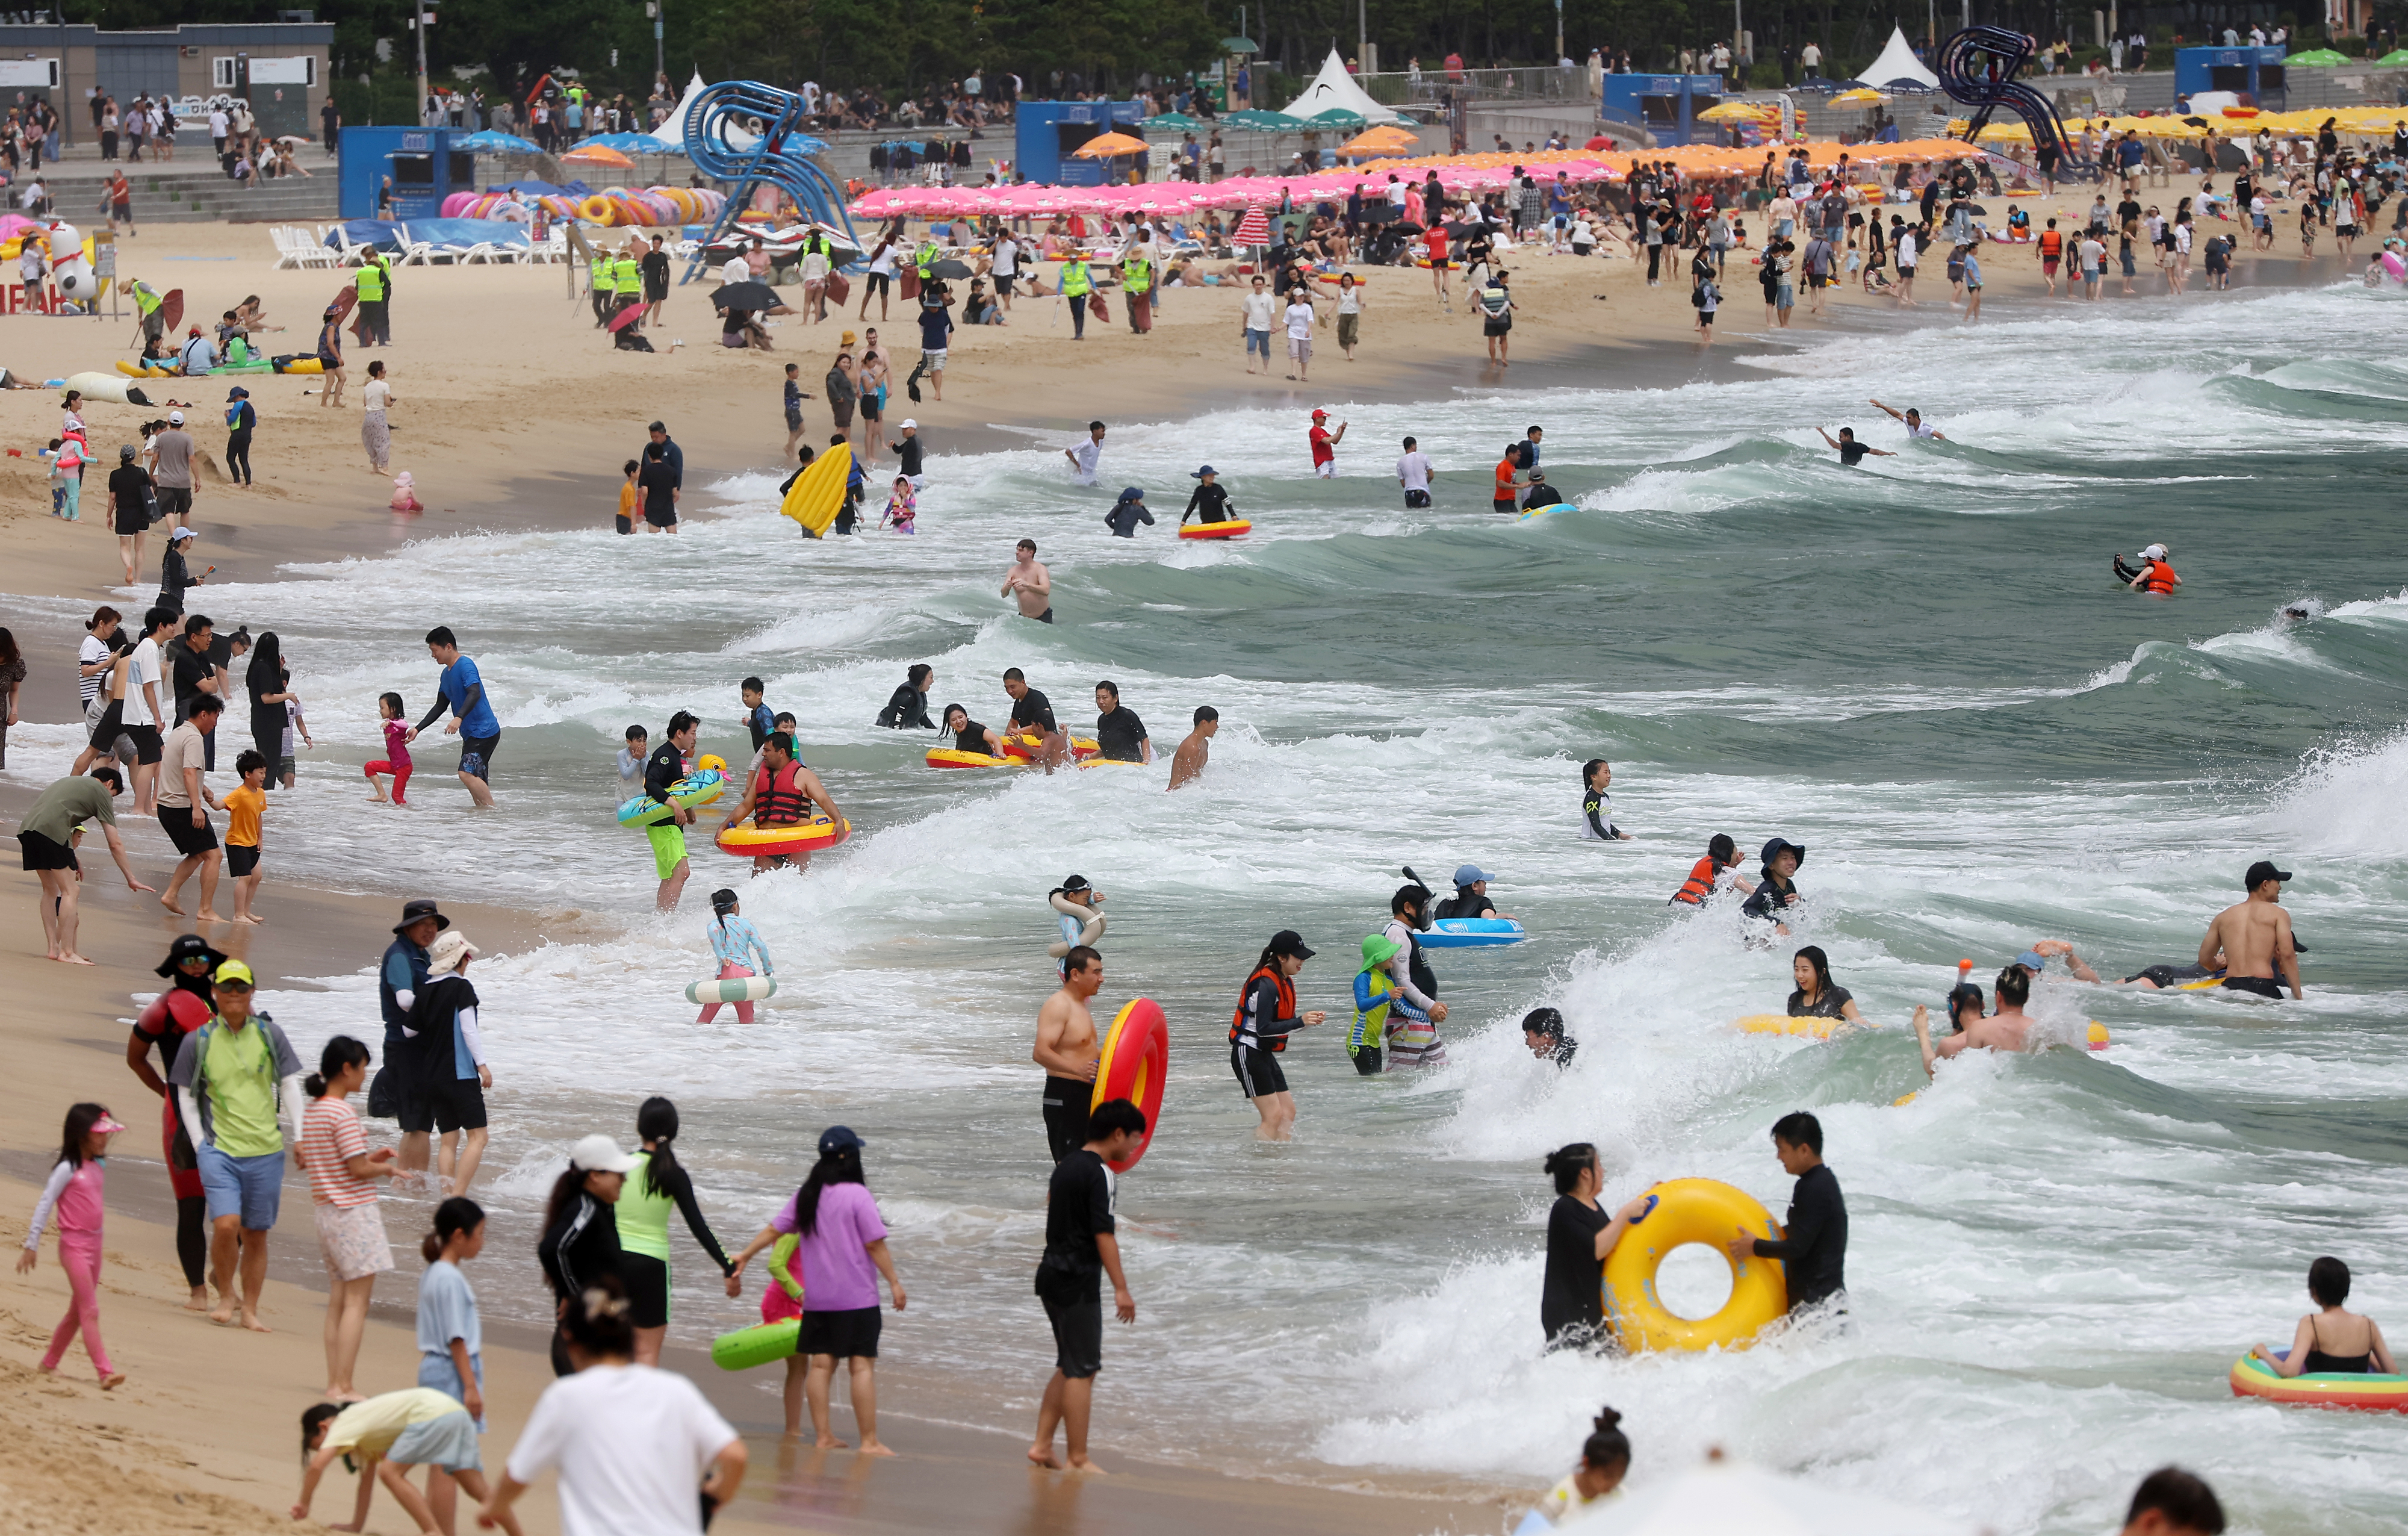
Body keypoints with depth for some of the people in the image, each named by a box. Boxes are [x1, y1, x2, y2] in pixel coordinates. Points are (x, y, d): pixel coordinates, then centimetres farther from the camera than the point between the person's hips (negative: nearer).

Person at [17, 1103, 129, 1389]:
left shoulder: (98, 1167, 9)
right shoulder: (67, 1169, -14)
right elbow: (45, 1205, -13)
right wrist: (31, 1245, -14)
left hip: (94, 1244, 8)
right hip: (74, 1245, -8)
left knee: (78, 1312, 13)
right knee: (90, 1311, -11)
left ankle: (50, 1363, 25)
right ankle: (105, 1372, -16)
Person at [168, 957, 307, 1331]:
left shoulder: (269, 1034, 4)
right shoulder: (199, 1041, 1)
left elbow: (290, 1086, 10)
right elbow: (186, 1096, 8)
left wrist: (299, 1137, 1)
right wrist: (200, 1144, -1)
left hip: (265, 1150, 2)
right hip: (219, 1149, -2)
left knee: (256, 1234, 7)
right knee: (226, 1224, -18)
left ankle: (250, 1310, 20)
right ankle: (225, 1293, 6)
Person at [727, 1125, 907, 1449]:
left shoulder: (806, 1196, 6)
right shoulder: (857, 1195, -12)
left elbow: (773, 1229, 15)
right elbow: (875, 1244, -12)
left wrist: (745, 1255, 28)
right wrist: (894, 1282, -5)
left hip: (816, 1299, 6)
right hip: (857, 1299, -6)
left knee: (821, 1364, 9)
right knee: (862, 1366, -5)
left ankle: (823, 1435, 10)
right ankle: (870, 1441, -6)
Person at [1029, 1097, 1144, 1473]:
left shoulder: (1064, 1165, 13)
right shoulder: (1100, 1173, -15)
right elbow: (1104, 1234, -19)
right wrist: (1121, 1289, -19)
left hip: (1051, 1273, 9)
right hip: (1078, 1281, -9)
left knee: (1070, 1366, 17)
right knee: (1082, 1370, -3)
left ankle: (1041, 1445, 16)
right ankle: (1078, 1459, 0)